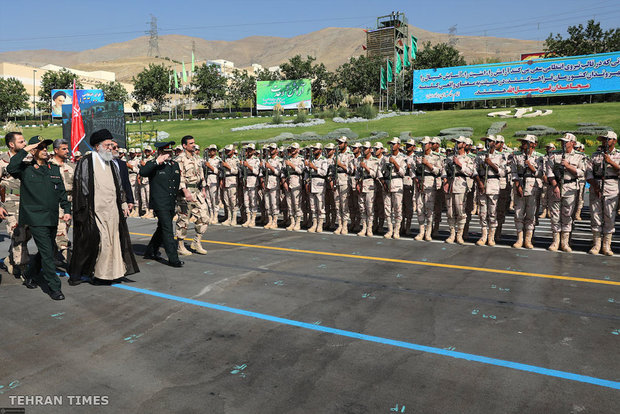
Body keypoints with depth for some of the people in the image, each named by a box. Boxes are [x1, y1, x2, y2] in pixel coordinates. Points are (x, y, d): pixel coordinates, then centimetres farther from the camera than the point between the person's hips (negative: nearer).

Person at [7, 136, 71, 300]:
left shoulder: (54, 169, 14)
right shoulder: (26, 169, -1)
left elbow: (61, 191, 17)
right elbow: (11, 168, -23)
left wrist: (67, 210, 8)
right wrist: (24, 150, -16)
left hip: (52, 218, 6)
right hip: (36, 218, -6)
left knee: (47, 251, 18)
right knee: (47, 253, -8)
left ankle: (33, 274, 43)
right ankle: (54, 287, -2)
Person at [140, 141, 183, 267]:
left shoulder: (175, 164, 14)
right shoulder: (153, 164, -4)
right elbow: (142, 172, -24)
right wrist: (157, 162, -27)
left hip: (171, 204, 7)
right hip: (160, 203, -7)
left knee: (162, 229, 17)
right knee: (167, 230, -10)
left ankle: (150, 252, 33)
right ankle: (173, 258, -7)